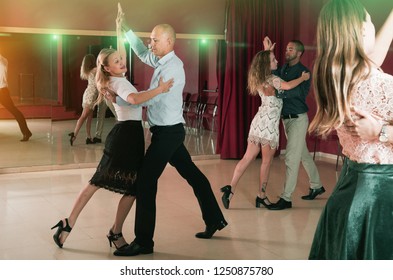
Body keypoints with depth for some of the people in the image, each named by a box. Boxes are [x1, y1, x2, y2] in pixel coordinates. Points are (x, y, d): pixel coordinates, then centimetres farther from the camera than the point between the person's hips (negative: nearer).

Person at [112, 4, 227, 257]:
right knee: (192, 173, 16)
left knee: (145, 181, -9)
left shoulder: (172, 67, -19)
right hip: (169, 131, 10)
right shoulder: (162, 61, 8)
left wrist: (117, 98, -10)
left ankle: (143, 242, -3)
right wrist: (125, 29, 17)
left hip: (167, 132, -10)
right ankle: (215, 220, 28)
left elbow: (148, 98, -22)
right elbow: (142, 53, 25)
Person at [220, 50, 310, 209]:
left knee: (247, 158, 6)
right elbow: (288, 86, -30)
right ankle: (261, 196, 12)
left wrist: (267, 51, 37)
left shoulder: (260, 79, 14)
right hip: (269, 124, -8)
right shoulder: (272, 79, -10)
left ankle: (231, 188, -2)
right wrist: (303, 78, -13)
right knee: (266, 162, 4)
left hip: (259, 122, 8)